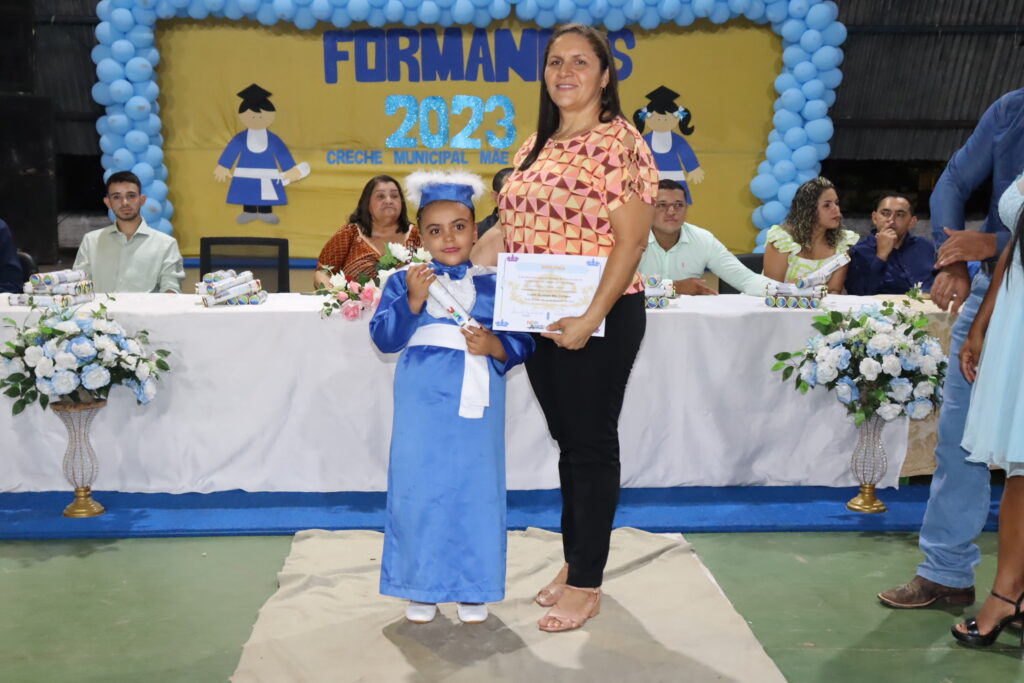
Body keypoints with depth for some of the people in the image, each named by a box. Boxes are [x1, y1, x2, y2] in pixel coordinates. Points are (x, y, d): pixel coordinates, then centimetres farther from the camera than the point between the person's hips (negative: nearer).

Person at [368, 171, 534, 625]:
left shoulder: (496, 284, 6)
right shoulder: (404, 281, 4)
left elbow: (523, 342, 5)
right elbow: (384, 337, -5)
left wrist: (494, 345, -15)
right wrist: (412, 301, -18)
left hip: (476, 402, 1)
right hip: (423, 404, 0)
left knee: (476, 490, 5)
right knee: (418, 488, 5)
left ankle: (472, 588, 22)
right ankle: (421, 587, 21)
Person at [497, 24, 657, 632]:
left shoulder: (620, 142, -9)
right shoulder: (535, 148, 13)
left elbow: (631, 239, -16)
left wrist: (591, 319, -22)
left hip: (599, 319, -7)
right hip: (539, 318, 7)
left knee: (592, 445, 3)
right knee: (567, 441, 16)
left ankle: (586, 584, 17)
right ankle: (575, 562, 32)